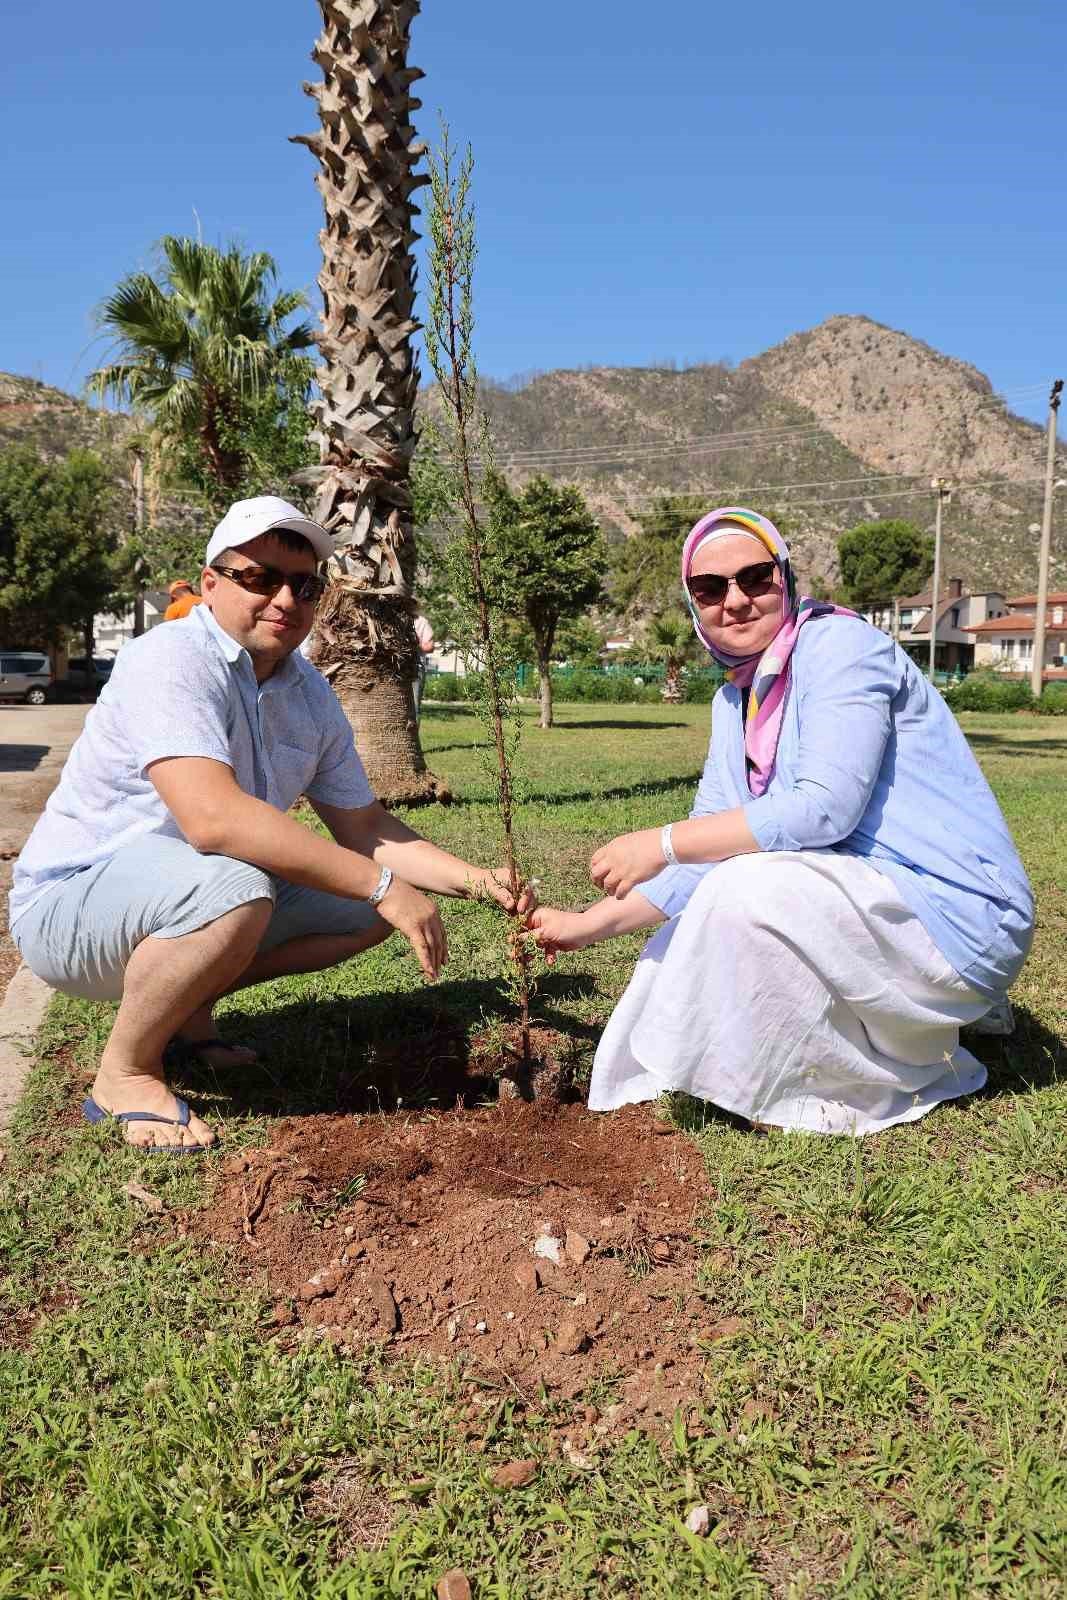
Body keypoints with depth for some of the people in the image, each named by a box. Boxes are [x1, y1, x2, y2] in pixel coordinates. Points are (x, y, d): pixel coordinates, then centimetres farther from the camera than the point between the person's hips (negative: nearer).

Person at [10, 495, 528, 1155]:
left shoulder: (310, 693, 1)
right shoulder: (171, 660, -23)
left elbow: (362, 827, 5)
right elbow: (214, 818, -38)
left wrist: (475, 879, -9)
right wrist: (384, 887, -35)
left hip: (194, 899, 8)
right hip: (71, 902, -8)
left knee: (368, 900, 0)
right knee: (234, 889, -36)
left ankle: (189, 1007, 11)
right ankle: (126, 1075, -11)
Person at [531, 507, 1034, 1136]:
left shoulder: (840, 645, -14)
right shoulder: (734, 700, 10)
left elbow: (824, 808, -26)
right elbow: (711, 847, 8)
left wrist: (664, 843, -24)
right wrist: (590, 923, 3)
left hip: (955, 916, -9)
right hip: (864, 906, 9)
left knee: (746, 889, -28)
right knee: (691, 932, 9)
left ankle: (862, 1095, -6)